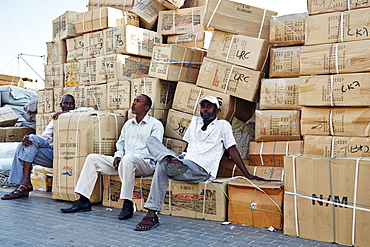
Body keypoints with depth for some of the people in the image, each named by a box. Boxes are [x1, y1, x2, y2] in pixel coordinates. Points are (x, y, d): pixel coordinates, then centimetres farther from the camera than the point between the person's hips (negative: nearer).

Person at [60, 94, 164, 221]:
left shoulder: (155, 124, 1)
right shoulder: (128, 123, 23)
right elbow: (120, 142, 27)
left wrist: (127, 157, -17)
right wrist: (118, 156, 3)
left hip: (145, 163, -7)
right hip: (124, 161, 7)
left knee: (128, 159, -41)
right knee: (92, 158, -4)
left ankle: (127, 204, -36)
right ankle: (83, 201, -8)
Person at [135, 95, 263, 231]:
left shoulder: (223, 125, 8)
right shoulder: (195, 121, 24)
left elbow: (232, 150, 6)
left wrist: (247, 175, 1)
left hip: (201, 170, -6)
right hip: (184, 164, 7)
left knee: (162, 166, -33)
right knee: (151, 140, -13)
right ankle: (170, 160, -38)